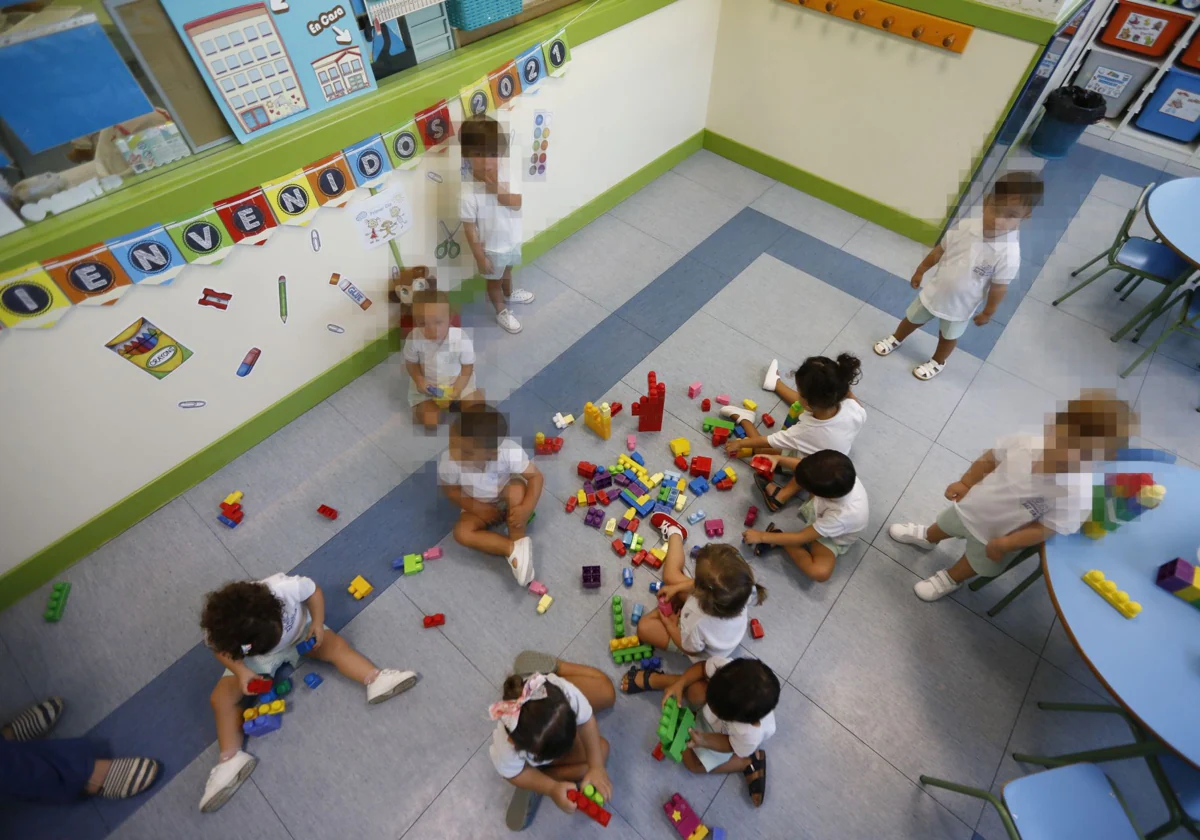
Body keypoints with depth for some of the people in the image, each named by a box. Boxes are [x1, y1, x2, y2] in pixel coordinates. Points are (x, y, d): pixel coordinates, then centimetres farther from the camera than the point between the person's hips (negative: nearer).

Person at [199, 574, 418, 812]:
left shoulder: (285, 587, -44)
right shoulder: (222, 628, -37)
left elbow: (313, 591, -21)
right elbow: (220, 649, -12)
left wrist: (317, 622, -31)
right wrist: (241, 671, -26)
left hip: (300, 630, -1)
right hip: (254, 658, 1)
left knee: (336, 645, -22)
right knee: (222, 698, -14)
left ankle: (376, 681, -23)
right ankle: (231, 759, -7)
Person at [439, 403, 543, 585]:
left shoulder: (509, 451, -38)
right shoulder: (448, 462, -33)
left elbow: (536, 477, -26)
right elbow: (450, 489, -13)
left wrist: (526, 508, -39)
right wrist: (478, 509, -20)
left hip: (508, 499, -1)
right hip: (478, 505, 2)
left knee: (517, 488, -33)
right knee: (462, 533, -20)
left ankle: (519, 543, -17)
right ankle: (514, 549, -17)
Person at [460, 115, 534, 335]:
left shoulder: (505, 174, -19)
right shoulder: (468, 192, -32)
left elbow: (516, 204, -24)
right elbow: (469, 227, -23)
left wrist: (496, 188, -38)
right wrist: (480, 257, -17)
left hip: (513, 240, 5)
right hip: (492, 248, -5)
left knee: (507, 271, 34)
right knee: (494, 281, 21)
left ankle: (509, 294, 65)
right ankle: (502, 312, 47)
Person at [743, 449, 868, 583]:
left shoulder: (843, 515, -45)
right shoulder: (839, 472, -35)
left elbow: (801, 538, -32)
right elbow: (810, 467, -10)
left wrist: (761, 536, -25)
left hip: (831, 537, -5)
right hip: (821, 507, 5)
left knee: (820, 572, -29)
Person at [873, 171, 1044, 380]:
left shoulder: (1009, 253, -31)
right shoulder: (966, 225, -23)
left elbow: (999, 289, -17)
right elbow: (939, 250, -6)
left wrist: (987, 313, -6)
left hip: (960, 307, -2)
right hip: (934, 292, 3)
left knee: (948, 336, 24)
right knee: (912, 319, 27)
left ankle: (938, 362, 52)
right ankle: (896, 339, 57)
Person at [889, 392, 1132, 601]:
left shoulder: (1078, 494, -37)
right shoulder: (1025, 443, -30)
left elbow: (1045, 529, -27)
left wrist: (1005, 543, -28)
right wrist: (965, 483, -5)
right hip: (969, 509, 3)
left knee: (976, 562, 25)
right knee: (945, 525, 32)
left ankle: (950, 579, 55)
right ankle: (927, 537, 64)